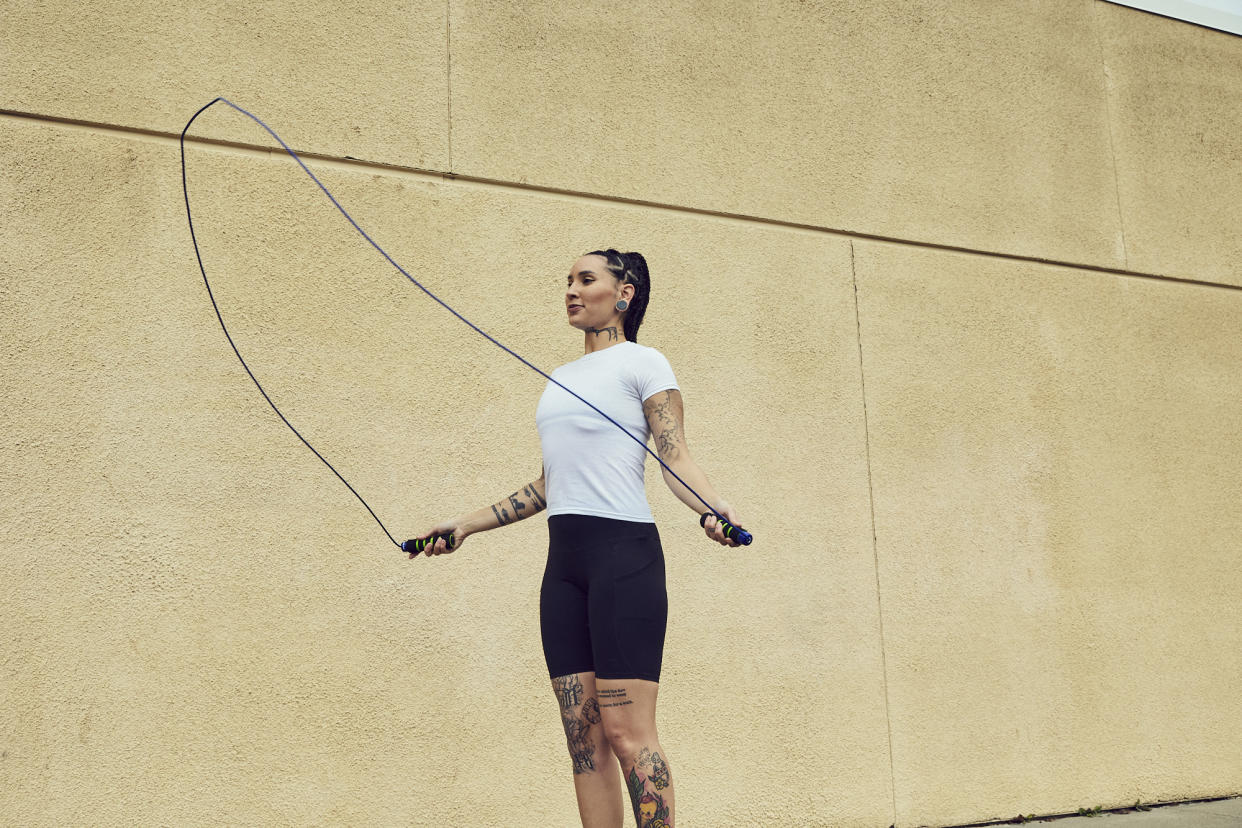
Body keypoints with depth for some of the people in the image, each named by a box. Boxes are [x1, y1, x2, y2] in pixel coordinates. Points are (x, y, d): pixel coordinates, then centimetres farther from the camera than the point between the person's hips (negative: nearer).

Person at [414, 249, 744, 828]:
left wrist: (713, 509, -26)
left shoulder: (642, 363, 2)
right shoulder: (560, 380, 21)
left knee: (626, 731, -10)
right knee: (583, 736, 4)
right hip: (564, 562, 7)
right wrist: (466, 525, 22)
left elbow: (675, 457, -7)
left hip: (624, 552, -7)